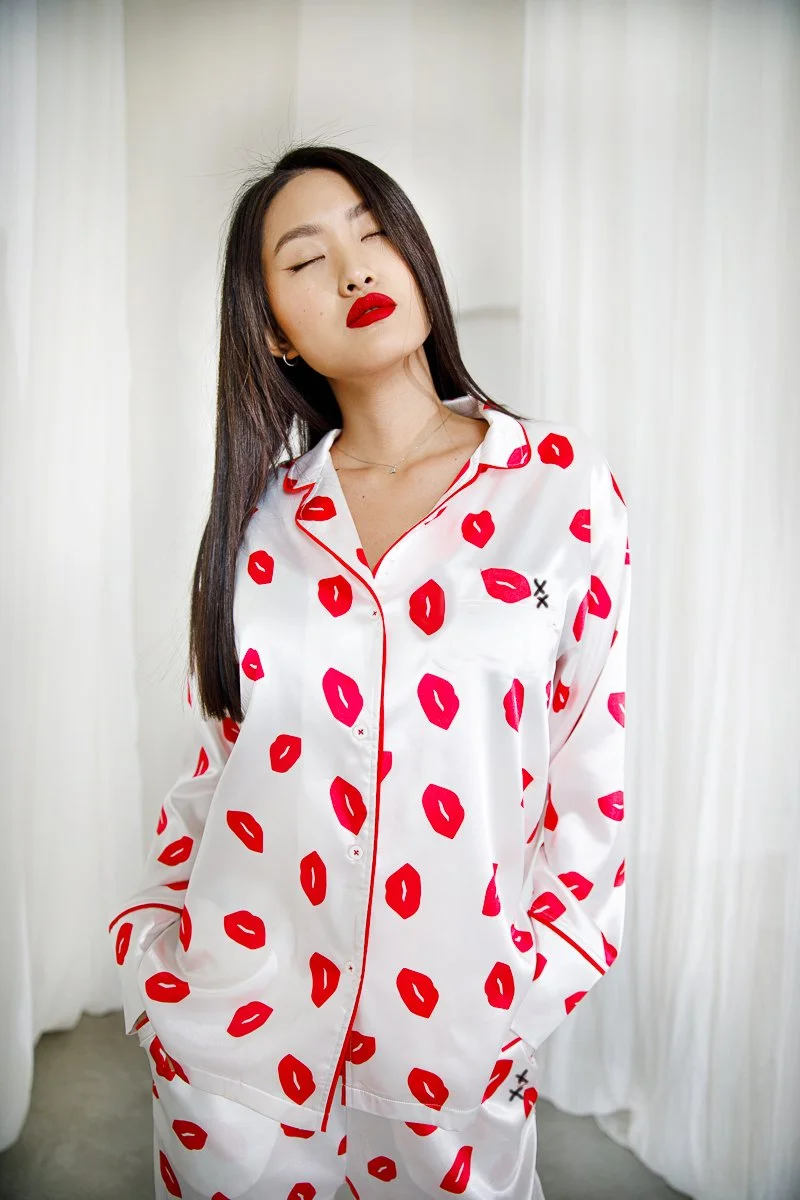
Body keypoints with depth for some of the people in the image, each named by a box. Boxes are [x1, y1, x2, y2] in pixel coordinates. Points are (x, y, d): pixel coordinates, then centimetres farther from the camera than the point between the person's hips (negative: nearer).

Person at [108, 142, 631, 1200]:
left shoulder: (561, 480, -8)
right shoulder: (260, 514, -1)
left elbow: (591, 760, -4)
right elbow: (207, 757, 6)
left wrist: (530, 994, -4)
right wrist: (152, 945, 4)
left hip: (451, 1031, -1)